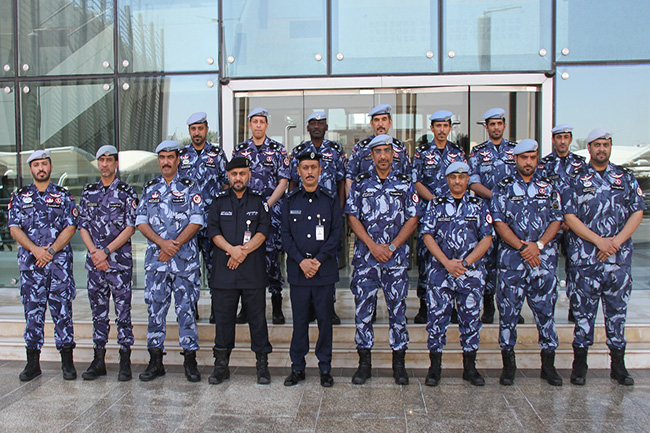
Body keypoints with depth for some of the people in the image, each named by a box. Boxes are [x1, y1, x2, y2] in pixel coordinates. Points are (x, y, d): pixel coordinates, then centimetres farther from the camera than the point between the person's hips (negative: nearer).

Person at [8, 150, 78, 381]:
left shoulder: (64, 196, 7)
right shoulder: (20, 197, 10)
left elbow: (70, 227, 0)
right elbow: (14, 229, 2)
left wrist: (51, 250, -12)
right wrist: (36, 250, -13)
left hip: (60, 261, -1)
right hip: (30, 263, 1)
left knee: (62, 309, 0)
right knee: (32, 311, 5)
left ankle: (67, 362, 7)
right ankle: (32, 363, 15)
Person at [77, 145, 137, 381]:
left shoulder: (127, 192, 0)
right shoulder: (88, 192, 12)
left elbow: (130, 227, -6)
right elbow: (82, 226, 9)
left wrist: (106, 251, -12)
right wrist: (94, 253, -5)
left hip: (120, 260, -4)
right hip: (94, 262, 4)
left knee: (123, 310, 0)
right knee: (98, 311, 9)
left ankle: (125, 362, 7)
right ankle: (98, 361, 17)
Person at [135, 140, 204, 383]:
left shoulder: (190, 187, 4)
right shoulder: (150, 188, 13)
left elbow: (196, 221, -4)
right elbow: (141, 221, 6)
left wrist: (175, 245, -13)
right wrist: (161, 242, -9)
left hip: (185, 258, -3)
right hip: (155, 258, 3)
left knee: (186, 307, 0)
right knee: (155, 307, 5)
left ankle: (190, 360, 9)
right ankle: (155, 361, 15)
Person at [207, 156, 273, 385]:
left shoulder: (259, 200, 9)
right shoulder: (219, 201, 12)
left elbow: (263, 230, -2)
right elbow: (213, 230, 2)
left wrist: (244, 251, -14)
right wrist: (231, 249, -14)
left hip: (253, 270, -1)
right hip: (223, 271, 1)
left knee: (257, 317, 3)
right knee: (223, 317, 6)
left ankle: (262, 365, 13)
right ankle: (221, 364, 18)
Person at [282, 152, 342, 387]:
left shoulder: (331, 199, 3)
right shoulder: (290, 200, 7)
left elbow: (336, 233, -1)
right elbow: (285, 234, 3)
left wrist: (318, 260, -11)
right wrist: (301, 261, -9)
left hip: (325, 269, -1)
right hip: (297, 269, 1)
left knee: (325, 318, 5)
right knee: (299, 319, 6)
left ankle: (325, 368, 17)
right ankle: (297, 367, 18)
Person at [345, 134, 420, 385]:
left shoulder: (405, 184, 6)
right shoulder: (360, 183, 6)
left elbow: (413, 219, 2)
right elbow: (352, 217, 2)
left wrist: (392, 246, -9)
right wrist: (372, 245, -9)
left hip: (396, 259, 0)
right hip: (365, 258, 0)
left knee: (398, 309, 4)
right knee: (363, 310, 3)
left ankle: (399, 364, 16)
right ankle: (364, 362, 15)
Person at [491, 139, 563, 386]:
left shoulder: (549, 187, 10)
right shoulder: (503, 188, 5)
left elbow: (557, 220, 5)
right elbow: (499, 222, -2)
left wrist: (538, 245, -10)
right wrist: (521, 246, -12)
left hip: (544, 258, 1)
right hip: (511, 258, -1)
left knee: (545, 310, 5)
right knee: (508, 310, 1)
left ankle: (548, 365, 17)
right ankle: (508, 364, 13)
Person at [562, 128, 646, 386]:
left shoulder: (626, 178, 11)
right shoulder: (576, 179, 4)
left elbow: (637, 212, 5)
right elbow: (569, 217, -3)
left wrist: (616, 241, -9)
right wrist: (599, 240, -13)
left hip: (619, 258, 2)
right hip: (584, 258, -2)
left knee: (618, 310, 8)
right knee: (583, 310, 3)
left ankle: (618, 364, 19)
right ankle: (580, 362, 14)